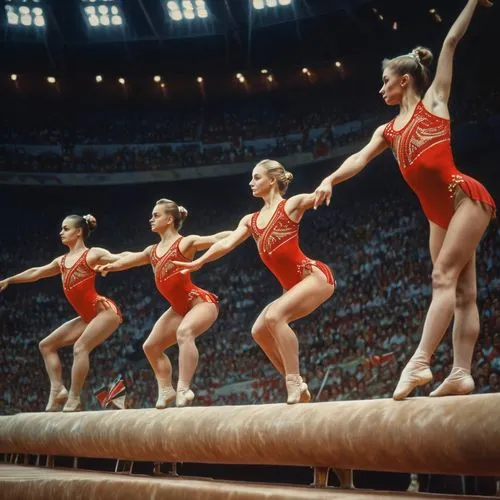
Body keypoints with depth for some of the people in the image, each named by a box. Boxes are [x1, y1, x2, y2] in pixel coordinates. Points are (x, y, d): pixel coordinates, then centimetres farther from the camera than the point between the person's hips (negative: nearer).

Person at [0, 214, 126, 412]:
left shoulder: (91, 255, -6)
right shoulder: (62, 261, 15)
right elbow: (35, 273, 27)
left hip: (105, 310, -9)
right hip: (88, 317, 9)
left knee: (80, 346, -26)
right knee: (47, 345, 6)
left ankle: (73, 399, -23)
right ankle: (58, 389, -3)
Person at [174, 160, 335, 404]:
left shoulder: (291, 205, -4)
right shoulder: (251, 220, 14)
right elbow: (227, 243, 6)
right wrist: (198, 262, -4)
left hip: (315, 276, -9)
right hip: (293, 286, 9)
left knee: (274, 316, -28)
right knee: (259, 330, 3)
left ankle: (294, 383, -25)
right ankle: (298, 386, 7)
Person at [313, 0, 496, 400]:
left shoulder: (434, 100, 3)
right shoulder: (389, 130, 16)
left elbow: (451, 44, 4)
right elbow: (361, 158, 2)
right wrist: (330, 180, -15)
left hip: (466, 197, -7)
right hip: (440, 212, 7)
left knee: (444, 277, -16)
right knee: (462, 292, 2)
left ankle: (420, 362, -24)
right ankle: (462, 373, -2)